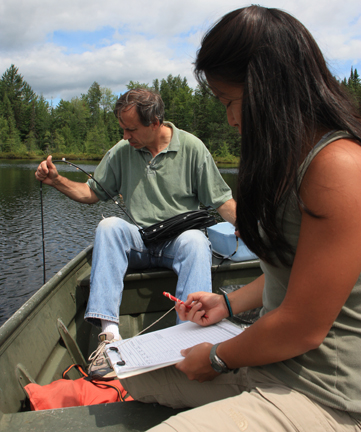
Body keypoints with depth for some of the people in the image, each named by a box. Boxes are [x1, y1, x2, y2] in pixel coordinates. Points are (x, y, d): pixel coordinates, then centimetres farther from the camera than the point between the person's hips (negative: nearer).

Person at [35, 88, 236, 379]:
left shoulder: (192, 147, -1)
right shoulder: (121, 152, 7)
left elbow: (222, 200, -2)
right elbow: (92, 192, 15)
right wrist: (56, 180, 0)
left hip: (180, 240, -2)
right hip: (138, 242, 3)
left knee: (195, 240, -35)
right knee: (109, 226, -28)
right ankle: (110, 333, -33)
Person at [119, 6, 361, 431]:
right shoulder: (297, 156, 6)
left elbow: (302, 328, -23)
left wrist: (217, 358, -9)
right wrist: (228, 303, 14)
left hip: (319, 395, -8)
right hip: (270, 354, 9)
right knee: (134, 376, 15)